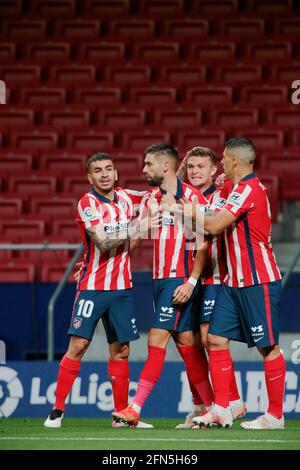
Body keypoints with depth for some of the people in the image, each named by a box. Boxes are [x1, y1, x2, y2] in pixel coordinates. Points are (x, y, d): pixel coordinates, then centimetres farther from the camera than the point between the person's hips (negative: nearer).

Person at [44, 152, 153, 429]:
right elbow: (103, 242, -20)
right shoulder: (88, 203, -9)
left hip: (122, 287, 5)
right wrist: (136, 228, -16)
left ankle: (122, 414, 13)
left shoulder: (126, 198, 7)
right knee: (78, 345, -9)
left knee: (120, 350, 7)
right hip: (93, 287, -5)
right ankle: (57, 411, -5)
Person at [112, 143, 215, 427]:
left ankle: (135, 409, -12)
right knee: (185, 342, 7)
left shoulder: (193, 198, -10)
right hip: (159, 279, 7)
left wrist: (191, 282, -18)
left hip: (180, 280, -7)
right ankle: (211, 406, 12)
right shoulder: (151, 199, 13)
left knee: (157, 339, -11)